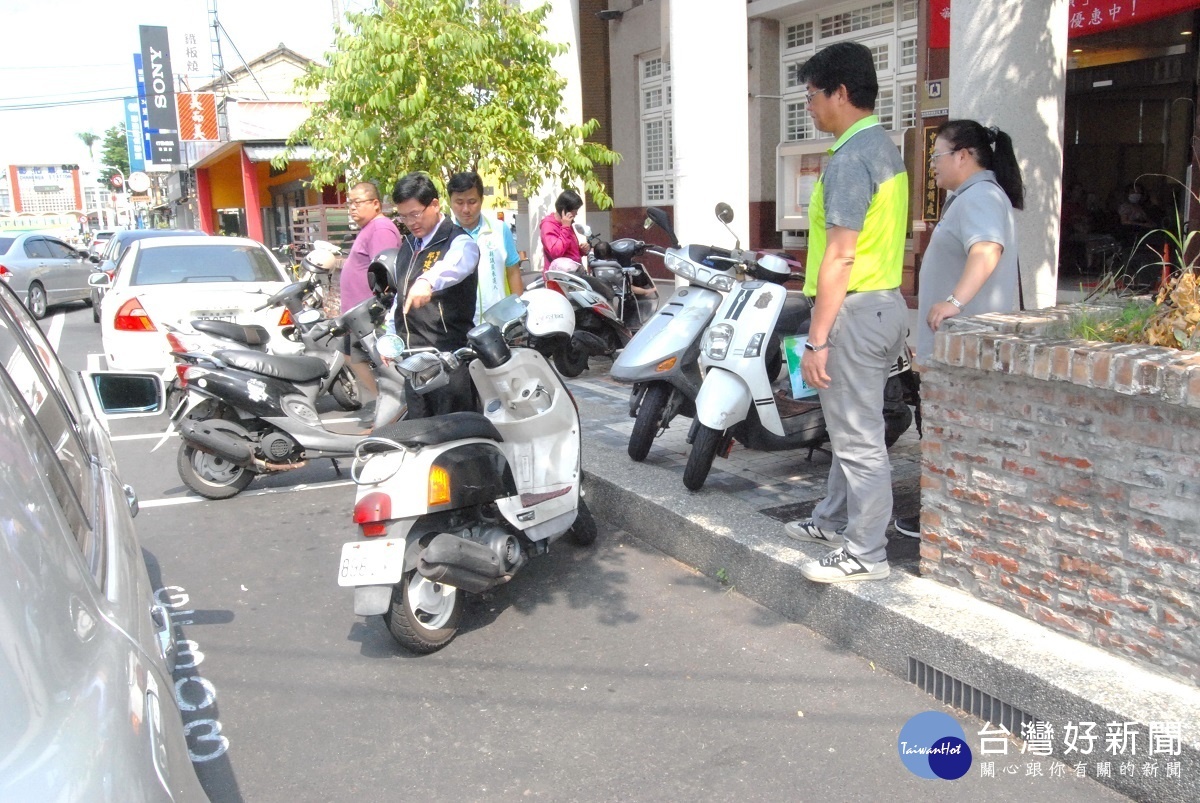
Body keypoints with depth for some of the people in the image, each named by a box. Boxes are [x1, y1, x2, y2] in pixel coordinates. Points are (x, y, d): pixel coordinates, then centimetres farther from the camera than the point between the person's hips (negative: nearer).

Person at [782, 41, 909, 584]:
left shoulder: (850, 158, -17)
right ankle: (834, 521, 34)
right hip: (884, 301, 11)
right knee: (849, 425, 20)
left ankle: (865, 553, 8)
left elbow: (840, 256, -22)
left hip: (855, 310, -11)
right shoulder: (884, 148, 15)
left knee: (858, 436, -2)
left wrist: (816, 339, -21)